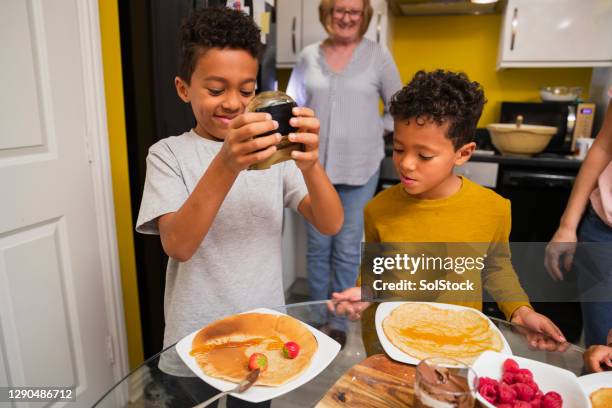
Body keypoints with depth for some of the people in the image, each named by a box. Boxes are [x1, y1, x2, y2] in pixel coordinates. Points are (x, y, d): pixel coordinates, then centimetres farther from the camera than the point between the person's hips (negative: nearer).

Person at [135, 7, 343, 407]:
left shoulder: (270, 148, -3)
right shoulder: (169, 154, -9)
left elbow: (331, 225, -12)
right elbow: (178, 246, -23)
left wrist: (310, 165, -32)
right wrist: (226, 165, -38)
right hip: (193, 350, -1)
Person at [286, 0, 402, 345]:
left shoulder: (378, 55, 2)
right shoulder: (308, 56, 7)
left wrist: (372, 130, -3)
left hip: (359, 167, -1)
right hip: (315, 166, 2)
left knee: (347, 248, 6)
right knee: (318, 246, 10)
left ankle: (338, 322, 24)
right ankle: (317, 317, 29)